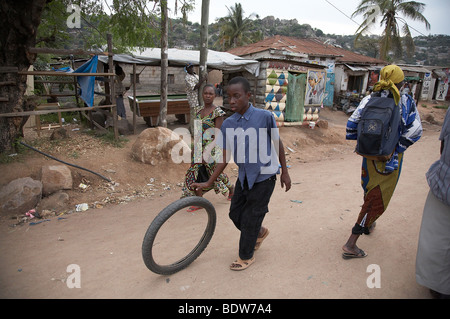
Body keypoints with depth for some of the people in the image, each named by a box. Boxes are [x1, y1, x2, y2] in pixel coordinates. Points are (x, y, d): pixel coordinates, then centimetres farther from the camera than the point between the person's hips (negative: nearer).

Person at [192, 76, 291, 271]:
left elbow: (278, 143, -5)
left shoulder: (264, 116, -17)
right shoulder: (227, 125, -5)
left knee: (250, 218, 3)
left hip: (264, 176, -5)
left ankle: (246, 257, 28)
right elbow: (225, 157, 0)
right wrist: (208, 183, -2)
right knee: (235, 214, 14)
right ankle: (260, 233, 45)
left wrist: (285, 172, 0)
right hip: (244, 176, 5)